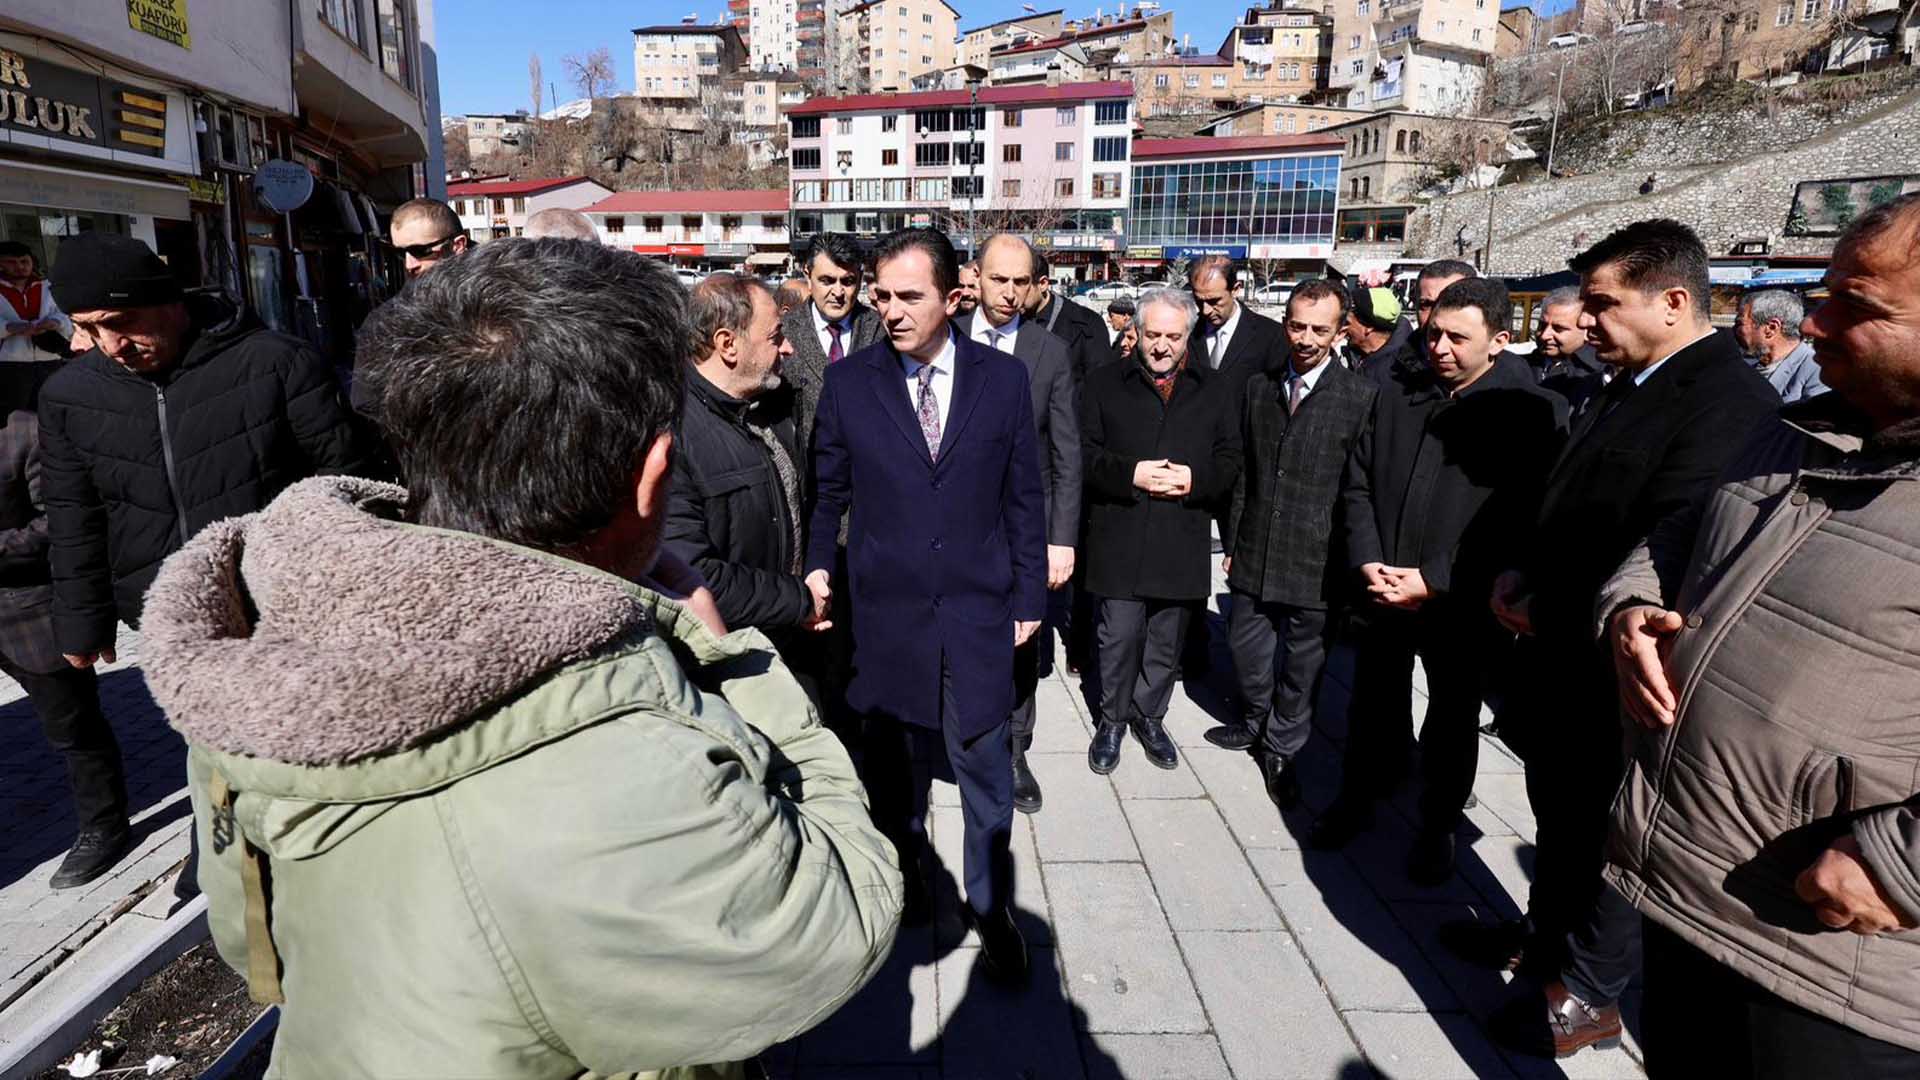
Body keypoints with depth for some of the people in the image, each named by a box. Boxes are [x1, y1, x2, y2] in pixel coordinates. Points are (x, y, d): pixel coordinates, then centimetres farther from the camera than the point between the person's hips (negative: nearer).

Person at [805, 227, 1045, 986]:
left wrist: (1028, 598, 3)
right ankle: (902, 866, 41)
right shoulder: (848, 382, -2)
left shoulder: (1003, 378, -1)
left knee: (984, 767, 8)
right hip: (885, 611, 1)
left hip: (979, 611, 0)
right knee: (895, 759, 17)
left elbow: (1023, 496, 2)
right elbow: (828, 490, 7)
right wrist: (818, 566, -4)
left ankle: (990, 906, 28)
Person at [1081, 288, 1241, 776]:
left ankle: (1149, 714, 31)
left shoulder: (1218, 388, 9)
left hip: (1182, 541, 2)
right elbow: (1085, 453, -2)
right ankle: (1112, 719, 23)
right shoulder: (1105, 383, 3)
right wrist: (1130, 473, -16)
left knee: (1166, 639, 12)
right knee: (1119, 635, 3)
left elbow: (1230, 460, 7)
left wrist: (1195, 478, -12)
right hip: (1119, 538, -2)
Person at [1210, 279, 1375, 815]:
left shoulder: (1360, 397, -8)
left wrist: (1349, 561, -7)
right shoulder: (1259, 387, 6)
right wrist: (1233, 541, 9)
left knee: (1303, 661, 11)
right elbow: (1244, 472, 9)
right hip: (1254, 553, 4)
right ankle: (1255, 721, 44)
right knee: (1247, 648, 18)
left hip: (1315, 562, -4)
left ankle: (1282, 749, 31)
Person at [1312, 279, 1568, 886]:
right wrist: (1367, 562, -7)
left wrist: (1435, 582, -18)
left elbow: (1523, 520, -15)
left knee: (1452, 721, 14)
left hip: (1463, 605, -3)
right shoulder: (1397, 396, 2)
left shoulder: (1534, 414, -12)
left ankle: (1438, 826, 34)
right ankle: (1357, 798, 39)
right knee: (1372, 705, 19)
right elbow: (1358, 483, 6)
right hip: (1383, 592, 4)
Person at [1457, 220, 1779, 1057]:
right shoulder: (1627, 388, 8)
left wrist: (1549, 612, -16)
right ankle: (1543, 936, 44)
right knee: (1559, 817, 24)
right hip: (1561, 660, 8)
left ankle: (1581, 993, 30)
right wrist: (1522, 569, 1)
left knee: (1599, 833, 10)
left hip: (1612, 681, -8)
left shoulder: (1729, 402, -21)